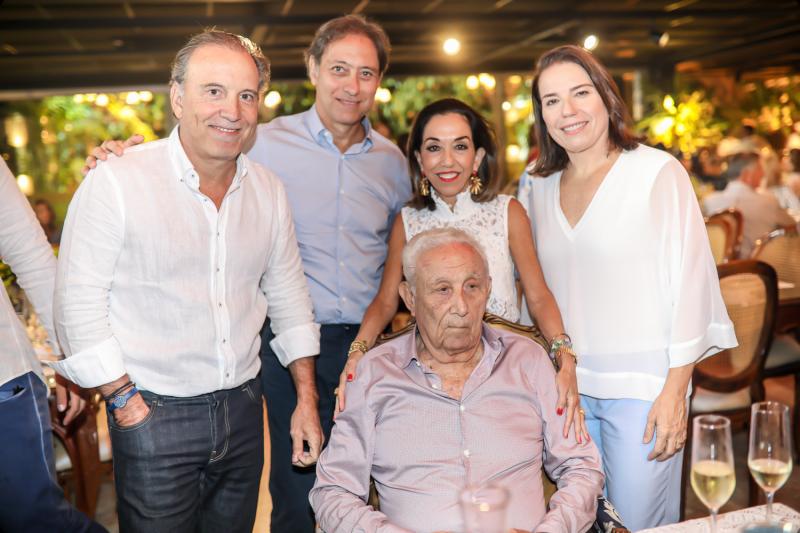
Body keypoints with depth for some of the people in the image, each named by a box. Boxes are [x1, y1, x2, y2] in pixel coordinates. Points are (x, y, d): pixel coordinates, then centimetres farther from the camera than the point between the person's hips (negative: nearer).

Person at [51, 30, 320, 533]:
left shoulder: (269, 190, 3)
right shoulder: (117, 181, -13)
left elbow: (289, 297, 9)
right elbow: (78, 306, -12)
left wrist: (307, 400, 8)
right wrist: (127, 402, -10)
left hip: (244, 406, 5)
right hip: (154, 413, -4)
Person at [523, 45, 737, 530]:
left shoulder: (659, 172, -7)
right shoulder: (542, 188, 8)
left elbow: (690, 281, -9)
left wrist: (675, 390, -12)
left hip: (642, 385, -4)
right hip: (566, 385, 5)